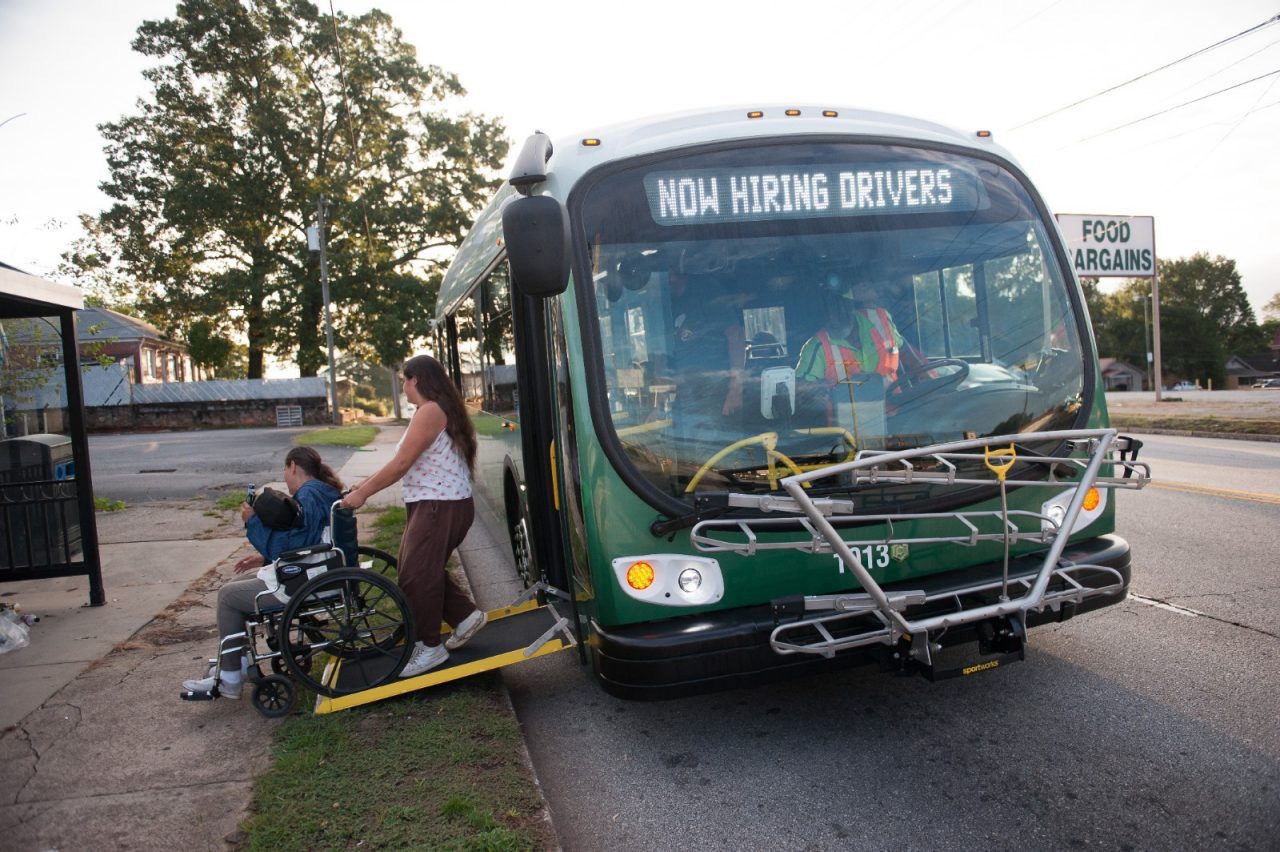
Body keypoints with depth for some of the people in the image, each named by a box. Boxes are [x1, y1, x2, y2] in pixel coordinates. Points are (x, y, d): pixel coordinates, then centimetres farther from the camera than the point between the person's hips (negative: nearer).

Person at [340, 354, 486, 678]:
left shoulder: (430, 412, -15)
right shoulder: (442, 410, 17)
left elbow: (401, 464, -18)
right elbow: (406, 464, 16)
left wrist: (363, 493, -11)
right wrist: (367, 485, 13)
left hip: (440, 507, -10)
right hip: (436, 505, 10)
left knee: (416, 576, -3)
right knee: (426, 570, 17)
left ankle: (430, 648, 8)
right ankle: (465, 615, 21)